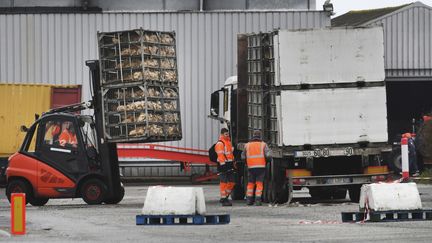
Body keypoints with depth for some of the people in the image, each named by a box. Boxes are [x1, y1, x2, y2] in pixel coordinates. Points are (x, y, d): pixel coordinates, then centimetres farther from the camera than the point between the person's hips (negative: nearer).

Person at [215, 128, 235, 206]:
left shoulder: (229, 142, 19)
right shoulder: (220, 144, -11)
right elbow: (220, 156, -17)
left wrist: (233, 163, 23)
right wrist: (223, 166, -23)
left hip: (230, 165, 9)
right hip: (223, 165, -9)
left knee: (231, 182, 10)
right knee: (224, 182, -7)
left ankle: (225, 197, 21)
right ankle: (223, 200, -4)